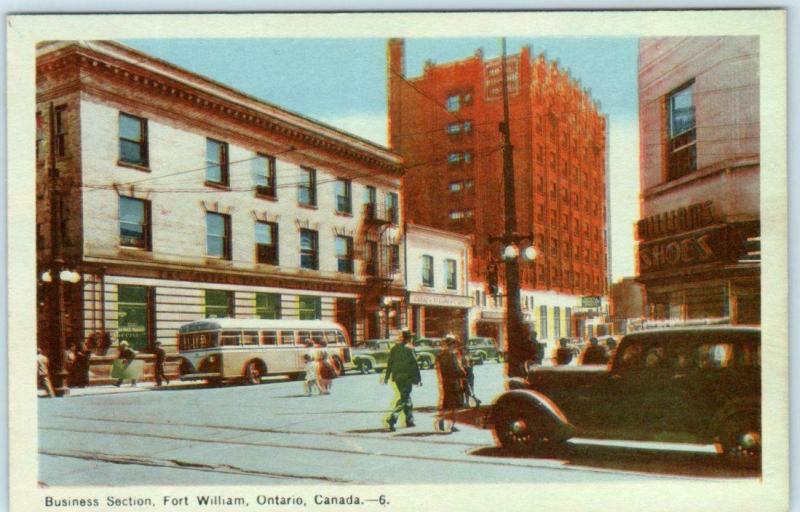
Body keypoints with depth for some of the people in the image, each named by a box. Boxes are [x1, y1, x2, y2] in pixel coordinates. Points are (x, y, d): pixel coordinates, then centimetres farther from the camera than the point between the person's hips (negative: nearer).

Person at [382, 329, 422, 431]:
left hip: (397, 377, 7)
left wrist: (386, 377, 15)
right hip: (406, 377, -7)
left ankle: (410, 420, 27)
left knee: (406, 396, 20)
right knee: (403, 399, -5)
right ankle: (391, 419, -19)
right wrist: (419, 379, -4)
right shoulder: (409, 349, -12)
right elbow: (415, 364, -10)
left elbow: (389, 363, 9)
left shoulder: (394, 348, 6)